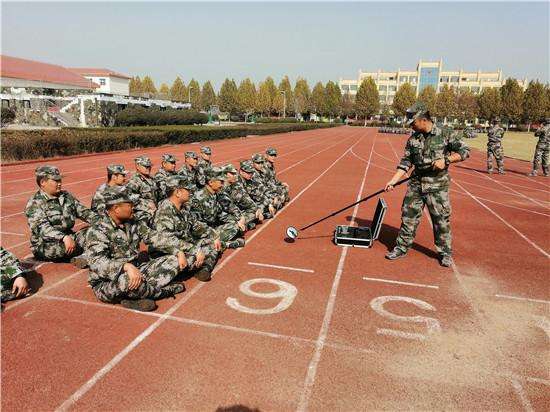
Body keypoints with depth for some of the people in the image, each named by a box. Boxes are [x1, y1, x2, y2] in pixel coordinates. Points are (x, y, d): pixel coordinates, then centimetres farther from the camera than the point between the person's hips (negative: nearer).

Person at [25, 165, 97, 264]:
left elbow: (83, 211, 13)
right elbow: (42, 228, -24)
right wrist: (64, 237, -40)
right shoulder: (35, 204, -11)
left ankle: (82, 258, -29)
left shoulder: (66, 196, 11)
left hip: (68, 238, 6)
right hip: (45, 245, -6)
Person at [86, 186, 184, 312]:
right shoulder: (97, 231, -16)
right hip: (107, 284, -7)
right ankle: (165, 290, -12)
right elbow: (98, 263, -30)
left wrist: (178, 253, -1)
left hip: (136, 271, 7)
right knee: (127, 280, -42)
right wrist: (126, 266, -46)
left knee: (174, 261, -3)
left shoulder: (132, 224, 7)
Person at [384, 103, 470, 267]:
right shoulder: (413, 138, 6)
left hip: (438, 186, -4)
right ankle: (402, 247, 20)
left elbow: (465, 151, -3)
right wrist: (393, 180, -3)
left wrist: (446, 159, -18)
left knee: (441, 219, 3)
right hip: (416, 184, 4)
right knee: (408, 216, 7)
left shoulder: (446, 134, -5)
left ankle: (445, 252, 19)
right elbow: (405, 162, 6)